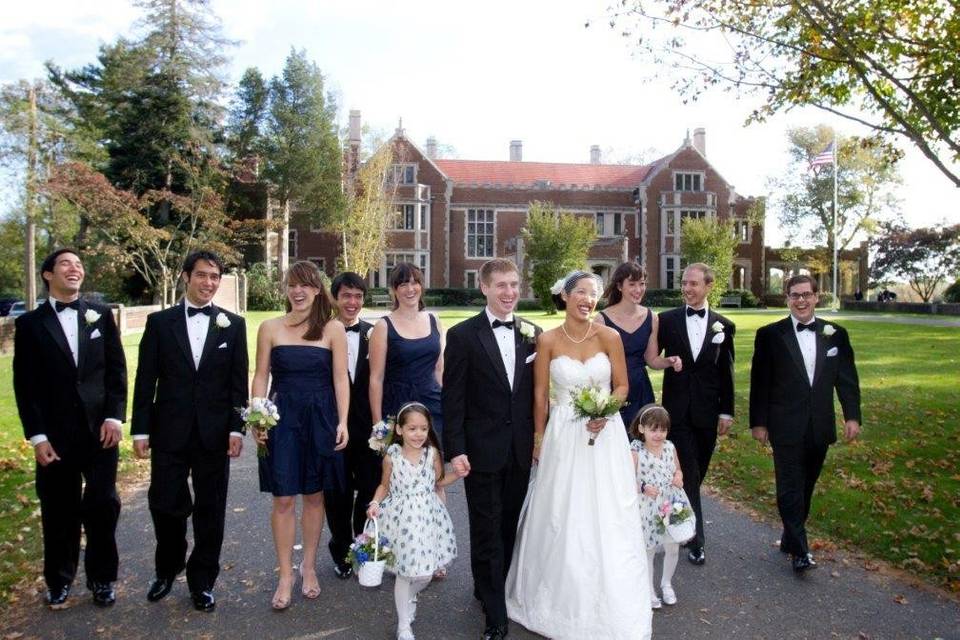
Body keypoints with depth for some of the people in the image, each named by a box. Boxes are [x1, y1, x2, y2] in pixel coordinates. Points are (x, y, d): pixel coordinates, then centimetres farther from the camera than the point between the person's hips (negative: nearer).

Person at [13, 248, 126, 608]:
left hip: (100, 429, 1)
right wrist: (37, 436, -7)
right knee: (59, 511, 10)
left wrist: (114, 417, -7)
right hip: (55, 434, 0)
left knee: (103, 506, 3)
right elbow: (24, 385, 0)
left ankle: (102, 578, 21)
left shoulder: (101, 315, 6)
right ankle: (59, 581, 29)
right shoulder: (30, 323, 3)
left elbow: (117, 370, 3)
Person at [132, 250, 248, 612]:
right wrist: (140, 430, -2)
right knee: (164, 504, 6)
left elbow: (238, 382, 1)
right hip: (169, 432, 0)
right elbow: (146, 379, 2)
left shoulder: (233, 324, 3)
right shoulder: (160, 322, 3)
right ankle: (167, 569, 34)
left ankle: (202, 582, 25)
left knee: (210, 510, 8)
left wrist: (236, 429, -5)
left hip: (214, 433, 0)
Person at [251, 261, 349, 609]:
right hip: (282, 418, 0)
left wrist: (342, 421, -8)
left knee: (314, 496, 11)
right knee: (283, 499, 1)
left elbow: (340, 378, -1)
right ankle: (285, 576, 16)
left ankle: (309, 567, 28)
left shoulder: (333, 329, -1)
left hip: (321, 418, 0)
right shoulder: (270, 328, 2)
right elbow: (261, 376, 3)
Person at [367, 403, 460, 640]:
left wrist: (458, 474, -7)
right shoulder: (392, 456, -9)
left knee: (426, 573, 9)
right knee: (405, 571, 3)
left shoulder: (432, 453, -6)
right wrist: (375, 503, -11)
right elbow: (385, 485, 5)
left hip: (427, 516, 2)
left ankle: (410, 596, 44)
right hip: (402, 518, -2)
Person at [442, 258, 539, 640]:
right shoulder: (463, 335, -7)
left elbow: (538, 391, 9)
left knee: (509, 526, 16)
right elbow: (453, 398, -8)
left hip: (521, 449, 4)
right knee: (487, 531, 4)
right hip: (482, 449, -4)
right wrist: (455, 449, -12)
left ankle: (493, 589, 37)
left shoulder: (533, 334, 4)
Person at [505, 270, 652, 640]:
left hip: (605, 433, 1)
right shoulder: (548, 340, -5)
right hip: (563, 436, 0)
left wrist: (605, 414, -15)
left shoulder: (609, 336, -5)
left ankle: (607, 606, 27)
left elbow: (622, 385, 2)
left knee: (606, 519, 7)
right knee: (561, 518, 9)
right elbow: (540, 393, 1)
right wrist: (538, 437, 5)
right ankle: (563, 601, 30)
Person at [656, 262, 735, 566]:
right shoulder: (667, 320, -2)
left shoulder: (724, 326, 2)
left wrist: (727, 412, 3)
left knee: (696, 474, 13)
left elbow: (726, 374, 4)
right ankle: (695, 540, 7)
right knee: (687, 474, -2)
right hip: (677, 410, -2)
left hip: (708, 412, 2)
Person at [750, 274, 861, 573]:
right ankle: (800, 550, 5)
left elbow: (847, 378, 8)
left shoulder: (836, 334, 6)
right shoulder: (770, 335, -3)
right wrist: (758, 422, -4)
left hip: (820, 427, 3)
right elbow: (759, 381, -3)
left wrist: (852, 416, 0)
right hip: (786, 427, -3)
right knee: (790, 489, -3)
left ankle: (790, 538, 29)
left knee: (806, 487, 14)